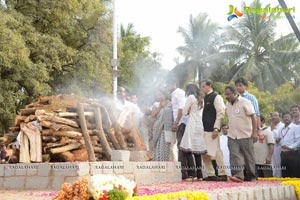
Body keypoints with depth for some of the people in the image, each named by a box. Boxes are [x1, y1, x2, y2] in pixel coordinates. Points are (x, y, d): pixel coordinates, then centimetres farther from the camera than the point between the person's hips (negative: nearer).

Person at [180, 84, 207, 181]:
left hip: (192, 126, -7)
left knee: (188, 150, -9)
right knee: (197, 151, 7)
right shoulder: (201, 99, 19)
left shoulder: (191, 97, -2)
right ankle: (199, 175, 5)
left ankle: (192, 174, -19)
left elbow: (185, 112, -1)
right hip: (200, 126, 7)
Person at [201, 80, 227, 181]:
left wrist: (216, 128, -17)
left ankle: (222, 174, 2)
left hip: (212, 130, -8)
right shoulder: (204, 98, 18)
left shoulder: (216, 97, -5)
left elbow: (220, 113, -12)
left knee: (216, 151, -6)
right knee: (204, 153, 7)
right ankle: (211, 174, 13)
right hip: (204, 129, 8)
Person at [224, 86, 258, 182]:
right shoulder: (228, 104, 11)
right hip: (232, 136, 5)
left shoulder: (245, 102, -9)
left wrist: (254, 132, -15)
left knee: (249, 156, 4)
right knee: (235, 156, -9)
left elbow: (253, 117, -10)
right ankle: (238, 175, -14)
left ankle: (251, 176, 17)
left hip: (245, 135, -5)